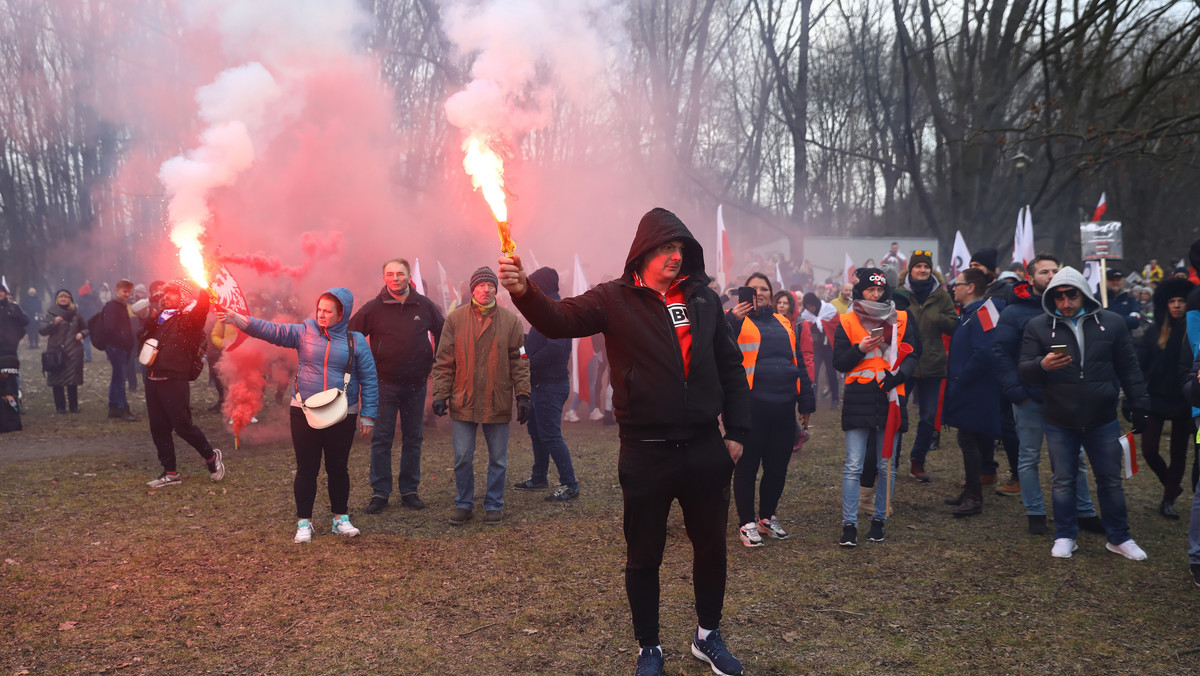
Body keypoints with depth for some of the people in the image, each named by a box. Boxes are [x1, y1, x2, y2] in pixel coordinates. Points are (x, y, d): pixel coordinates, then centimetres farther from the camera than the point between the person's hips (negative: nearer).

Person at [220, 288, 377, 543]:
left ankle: (341, 519, 24)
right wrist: (236, 319, -21)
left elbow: (369, 380, 2)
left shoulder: (356, 341, 1)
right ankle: (304, 523, 15)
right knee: (306, 469, 5)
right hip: (304, 413, 0)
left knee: (338, 468, 10)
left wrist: (367, 415, 0)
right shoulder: (304, 332, 2)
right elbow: (272, 331, -8)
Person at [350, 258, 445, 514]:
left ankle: (409, 491, 18)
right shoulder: (373, 308, -3)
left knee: (413, 439, 8)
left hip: (416, 384, 2)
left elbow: (442, 334, 16)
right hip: (384, 384, -2)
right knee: (381, 439, 0)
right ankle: (379, 493, 8)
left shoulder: (425, 306, 2)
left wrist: (437, 364, 10)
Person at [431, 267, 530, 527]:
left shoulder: (510, 320, 1)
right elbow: (444, 361, 3)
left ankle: (494, 505, 22)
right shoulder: (455, 319, 2)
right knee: (462, 458, 6)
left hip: (498, 404, 0)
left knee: (498, 460, 8)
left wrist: (523, 396, -1)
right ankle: (464, 504, 22)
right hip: (463, 403, 0)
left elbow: (519, 361, 3)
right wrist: (440, 394, -3)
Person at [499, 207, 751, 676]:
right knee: (644, 556, 10)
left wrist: (737, 431, 7)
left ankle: (708, 636, 37)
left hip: (705, 449, 3)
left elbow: (731, 367, 12)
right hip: (646, 455, -3)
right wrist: (524, 291, -39)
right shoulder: (616, 299, -4)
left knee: (711, 546, 15)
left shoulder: (703, 298, 7)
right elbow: (560, 320, -19)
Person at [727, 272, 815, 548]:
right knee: (747, 465, 1)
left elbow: (798, 362, 23)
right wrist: (732, 319, -28)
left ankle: (767, 517, 27)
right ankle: (747, 523, 11)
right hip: (751, 405, -5)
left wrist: (806, 401, 19)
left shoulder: (783, 323, 19)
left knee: (777, 466, 11)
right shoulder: (738, 321, 3)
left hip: (783, 406, 5)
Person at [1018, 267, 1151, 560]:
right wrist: (1042, 365, -27)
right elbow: (1022, 369, -6)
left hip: (1103, 420, 1)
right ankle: (1065, 536, 25)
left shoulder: (1112, 323, -1)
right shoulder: (1038, 326, -4)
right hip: (1059, 422, -1)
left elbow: (1129, 369, 6)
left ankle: (1118, 538, 27)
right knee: (1064, 481, 11)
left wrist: (1138, 406, 5)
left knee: (1111, 480, 11)